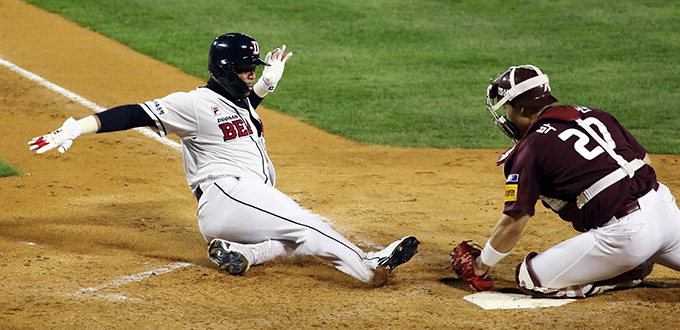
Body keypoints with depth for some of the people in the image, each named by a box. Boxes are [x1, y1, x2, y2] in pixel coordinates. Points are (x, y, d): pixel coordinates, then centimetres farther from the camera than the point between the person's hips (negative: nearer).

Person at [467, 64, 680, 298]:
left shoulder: (531, 147, -4)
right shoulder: (592, 114, 15)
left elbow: (514, 223, -3)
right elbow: (643, 160, 18)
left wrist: (483, 263, 11)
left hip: (624, 232, -7)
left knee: (529, 278, 0)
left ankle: (628, 275, -2)